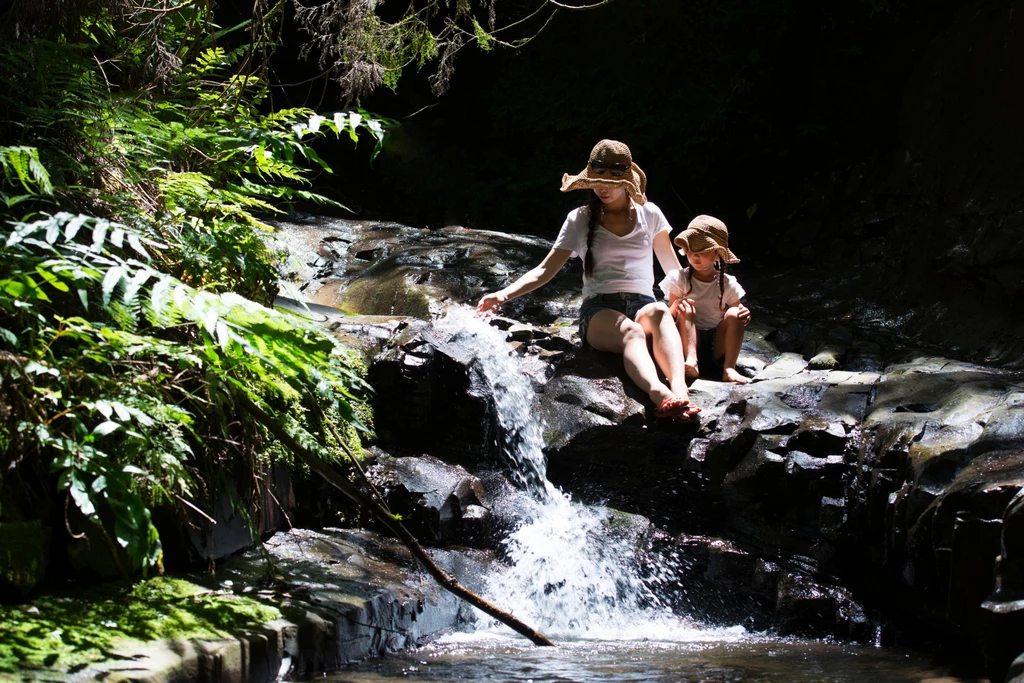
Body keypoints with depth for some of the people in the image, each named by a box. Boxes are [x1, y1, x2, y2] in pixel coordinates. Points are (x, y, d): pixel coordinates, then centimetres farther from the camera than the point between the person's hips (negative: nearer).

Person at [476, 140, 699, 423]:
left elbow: (674, 269, 19)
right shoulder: (580, 219, 9)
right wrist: (505, 294, -12)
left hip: (642, 305, 2)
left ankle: (679, 389, -65)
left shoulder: (649, 214, 14)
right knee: (630, 332, -40)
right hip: (599, 309, -1)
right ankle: (661, 395, -71)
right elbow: (545, 270, 3)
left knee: (659, 312, -38)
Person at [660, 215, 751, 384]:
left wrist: (744, 316, -18)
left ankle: (729, 368, -31)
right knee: (686, 309, -25)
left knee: (733, 314, -21)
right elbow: (670, 316, -2)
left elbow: (736, 319, 7)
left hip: (717, 346, 1)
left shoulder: (727, 283, 4)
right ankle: (691, 362, -45)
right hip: (689, 342, -1)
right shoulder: (680, 278, 2)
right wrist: (676, 308, -27)